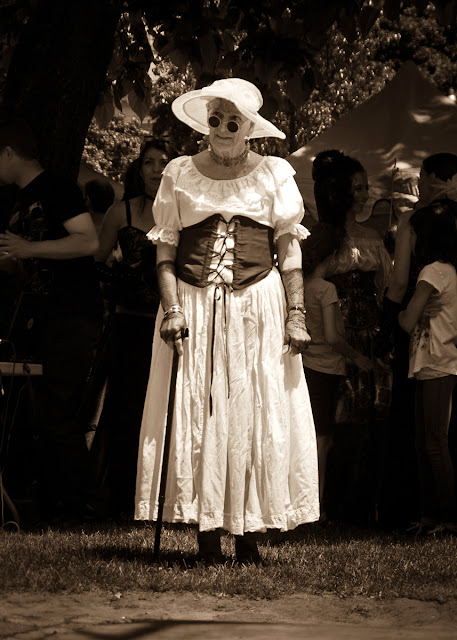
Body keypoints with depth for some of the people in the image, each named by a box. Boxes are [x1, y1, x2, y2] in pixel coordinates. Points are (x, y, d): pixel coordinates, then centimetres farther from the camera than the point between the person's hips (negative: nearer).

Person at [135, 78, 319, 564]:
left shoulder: (275, 174, 7)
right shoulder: (179, 174, 8)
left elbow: (290, 250, 4)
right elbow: (165, 249, 4)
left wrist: (295, 314, -4)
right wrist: (172, 308, -9)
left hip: (257, 305, 0)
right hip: (194, 306, 0)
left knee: (258, 415, -3)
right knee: (197, 415, -3)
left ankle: (248, 534, 2)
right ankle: (207, 533, 1)